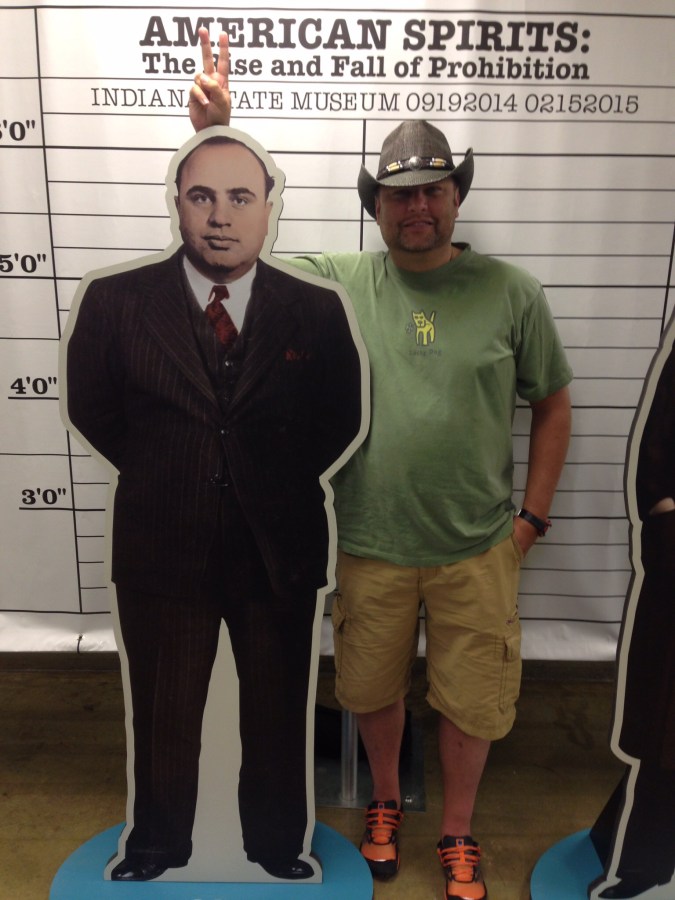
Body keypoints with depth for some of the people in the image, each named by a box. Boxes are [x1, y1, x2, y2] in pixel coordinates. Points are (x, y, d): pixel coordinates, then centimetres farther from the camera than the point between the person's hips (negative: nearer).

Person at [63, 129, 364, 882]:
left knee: (278, 710, 17)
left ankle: (275, 843, 43)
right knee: (163, 713, 18)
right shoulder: (116, 301, -5)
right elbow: (91, 410, 6)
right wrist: (162, 475, 5)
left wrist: (278, 479, 1)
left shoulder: (316, 309, -4)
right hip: (161, 547, 0)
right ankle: (157, 844, 44)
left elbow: (341, 420, 5)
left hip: (278, 546, 1)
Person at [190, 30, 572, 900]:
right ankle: (384, 802, 49)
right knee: (372, 688, 19)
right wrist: (214, 131, -12)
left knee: (470, 701, 14)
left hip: (478, 547, 0)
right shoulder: (336, 282, -3)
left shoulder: (510, 292, -3)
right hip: (368, 543, 1)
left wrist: (534, 514, 1)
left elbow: (552, 402, 4)